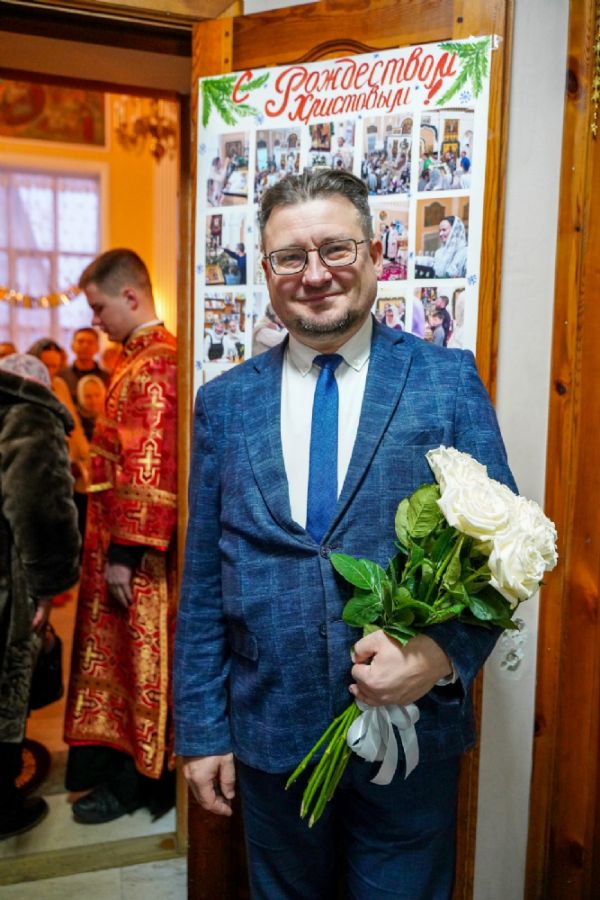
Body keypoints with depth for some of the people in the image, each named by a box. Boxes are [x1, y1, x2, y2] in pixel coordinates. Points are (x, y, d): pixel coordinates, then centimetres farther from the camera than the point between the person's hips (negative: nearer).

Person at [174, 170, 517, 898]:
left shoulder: (450, 381, -5)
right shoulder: (224, 403, 1)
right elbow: (203, 582, 2)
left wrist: (444, 653, -21)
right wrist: (201, 730, 3)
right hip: (270, 735, 2)